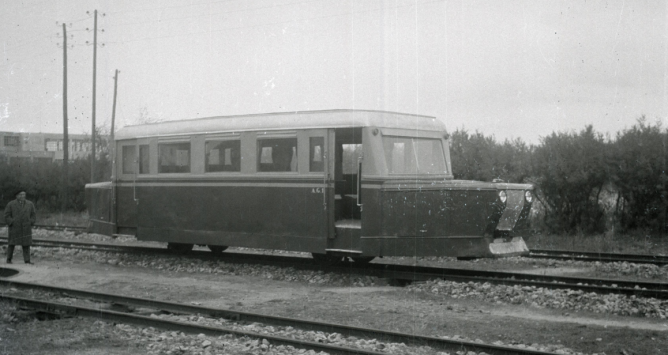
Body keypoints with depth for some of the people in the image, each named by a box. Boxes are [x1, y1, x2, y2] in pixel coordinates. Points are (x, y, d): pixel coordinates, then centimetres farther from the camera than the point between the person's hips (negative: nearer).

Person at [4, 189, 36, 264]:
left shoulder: (30, 204, 6)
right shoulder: (10, 205, -1)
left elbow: (33, 216, 11)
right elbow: (7, 216, -1)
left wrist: (30, 223, -3)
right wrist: (12, 223, -12)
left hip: (26, 229, 1)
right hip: (14, 229, -1)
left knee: (26, 244, -4)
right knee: (11, 244, 6)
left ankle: (27, 261, -4)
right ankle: (9, 259, 18)